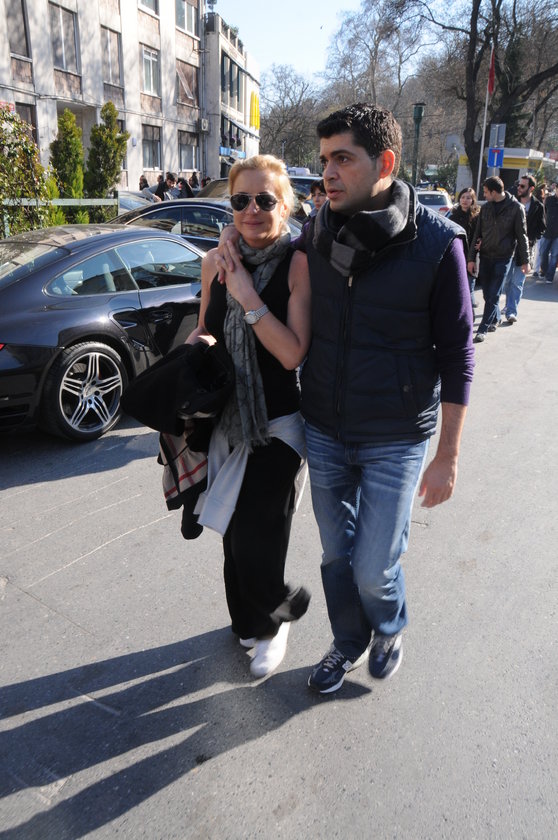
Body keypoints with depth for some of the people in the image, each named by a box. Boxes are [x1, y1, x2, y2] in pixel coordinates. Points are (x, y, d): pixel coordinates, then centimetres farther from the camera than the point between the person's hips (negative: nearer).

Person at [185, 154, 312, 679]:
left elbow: (293, 353, -20)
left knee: (256, 540, -4)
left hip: (276, 425, -5)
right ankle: (248, 622, 43)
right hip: (226, 417, 5)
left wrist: (247, 295, -21)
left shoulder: (298, 265, -12)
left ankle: (273, 619, 30)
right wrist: (196, 341, -7)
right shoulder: (216, 261, 3)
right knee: (233, 530, 17)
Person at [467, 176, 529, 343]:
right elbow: (477, 234, 9)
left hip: (503, 258, -4)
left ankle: (483, 329, -3)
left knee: (493, 296, -6)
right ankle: (495, 319, 30)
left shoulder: (516, 208, -4)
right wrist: (471, 258, 4)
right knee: (487, 294, 9)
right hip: (485, 256, 4)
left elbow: (521, 235, -2)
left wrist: (525, 260, -2)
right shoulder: (485, 207, 7)